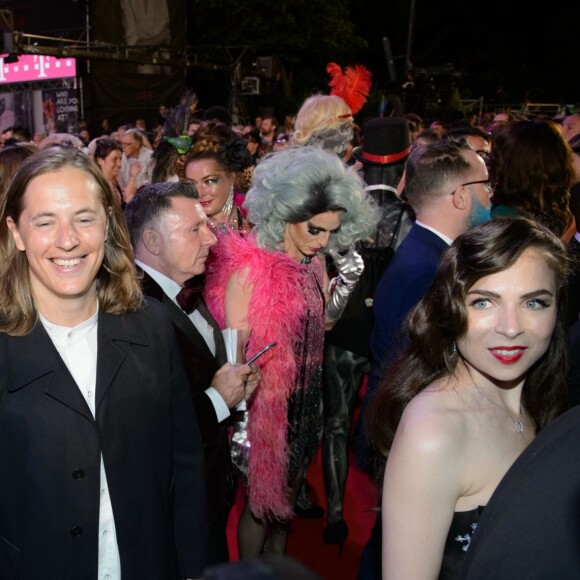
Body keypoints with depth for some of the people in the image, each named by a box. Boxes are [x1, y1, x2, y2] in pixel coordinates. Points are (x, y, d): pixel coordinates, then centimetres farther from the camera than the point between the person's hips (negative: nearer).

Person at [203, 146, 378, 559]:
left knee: (289, 488, 24)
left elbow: (324, 321, 7)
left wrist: (347, 281, -9)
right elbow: (235, 350, -18)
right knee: (262, 498, 11)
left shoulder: (314, 261, 1)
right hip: (266, 402, -7)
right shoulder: (249, 268, -21)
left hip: (306, 399, 7)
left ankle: (277, 560, 46)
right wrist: (242, 419, -18)